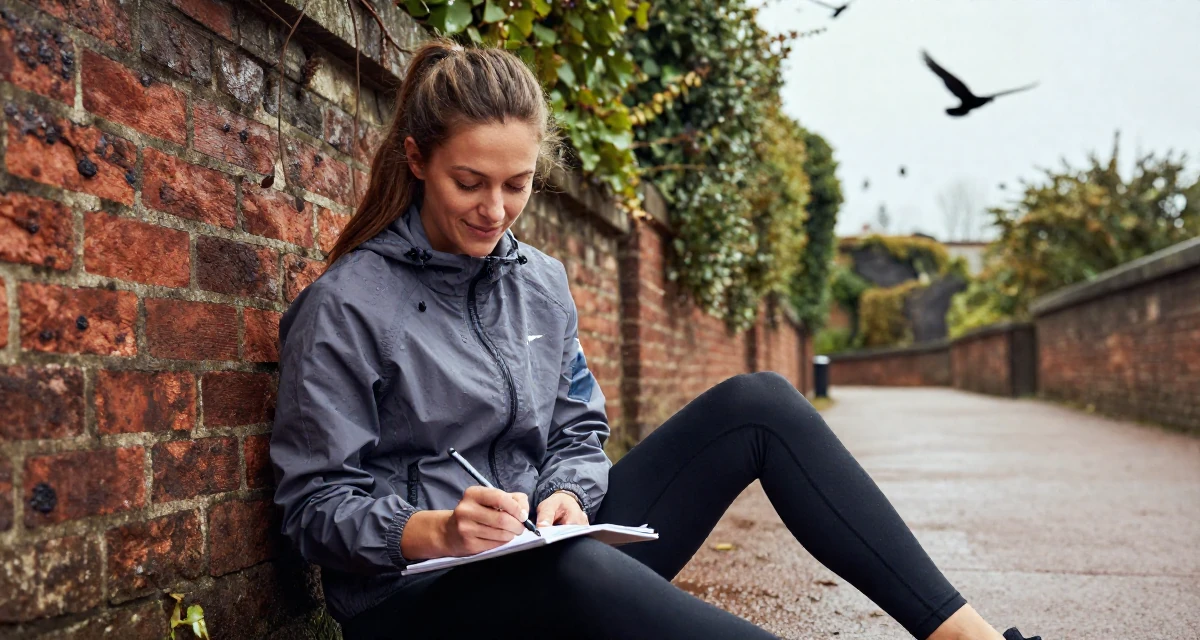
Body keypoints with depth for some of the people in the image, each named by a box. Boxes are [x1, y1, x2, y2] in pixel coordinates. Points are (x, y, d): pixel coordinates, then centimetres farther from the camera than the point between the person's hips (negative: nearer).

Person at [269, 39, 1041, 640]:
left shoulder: (542, 283, 8)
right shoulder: (344, 307, -9)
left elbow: (578, 429, 12)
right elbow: (317, 504, -9)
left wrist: (566, 497, -11)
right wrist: (436, 531, -27)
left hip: (553, 557, 6)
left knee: (757, 403, -10)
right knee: (573, 570, -42)